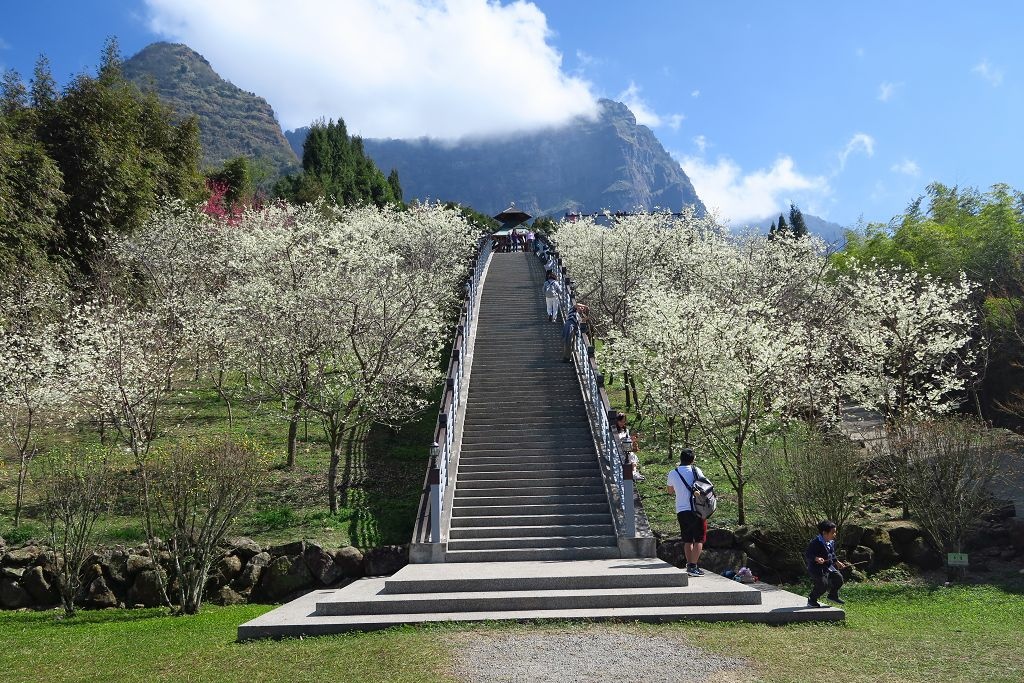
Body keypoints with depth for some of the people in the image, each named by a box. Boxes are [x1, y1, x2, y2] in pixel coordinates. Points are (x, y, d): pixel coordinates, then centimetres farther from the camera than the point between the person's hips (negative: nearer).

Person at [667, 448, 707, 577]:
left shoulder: (672, 473, 4)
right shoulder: (696, 470, -2)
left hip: (681, 511, 3)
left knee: (687, 540, 13)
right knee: (699, 539, 1)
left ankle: (690, 564, 13)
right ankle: (693, 566, -7)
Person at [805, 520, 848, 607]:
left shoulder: (831, 542, 6)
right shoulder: (815, 543, -22)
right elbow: (807, 554, -21)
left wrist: (837, 562, 17)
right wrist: (816, 558, -35)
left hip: (829, 566, 8)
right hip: (817, 568, -8)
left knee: (838, 578, 1)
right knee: (823, 584, -16)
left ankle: (833, 595, 26)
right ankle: (811, 600, 4)